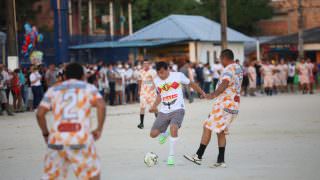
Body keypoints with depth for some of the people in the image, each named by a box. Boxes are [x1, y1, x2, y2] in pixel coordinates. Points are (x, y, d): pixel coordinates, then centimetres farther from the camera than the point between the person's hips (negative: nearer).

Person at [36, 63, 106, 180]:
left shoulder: (53, 90, 17)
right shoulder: (89, 88, 13)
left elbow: (39, 114, 7)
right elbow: (101, 105, -5)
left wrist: (45, 134, 19)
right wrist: (99, 129, 3)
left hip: (57, 140, 2)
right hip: (81, 139, -2)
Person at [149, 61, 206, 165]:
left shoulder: (178, 76, -6)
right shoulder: (156, 81, 6)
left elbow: (191, 84, 8)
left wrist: (202, 93, 14)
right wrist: (154, 106, 7)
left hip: (177, 110, -5)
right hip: (163, 112, 5)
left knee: (173, 128, -31)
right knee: (153, 134, -4)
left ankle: (171, 156, -16)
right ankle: (165, 133, 34)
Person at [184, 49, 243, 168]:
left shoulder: (228, 70, -14)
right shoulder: (239, 69, 16)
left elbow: (224, 84, -31)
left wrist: (213, 95, -28)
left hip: (224, 105, -9)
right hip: (234, 106, 9)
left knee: (207, 127, -4)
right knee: (221, 132, 13)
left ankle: (198, 156, -3)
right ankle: (221, 160, 10)